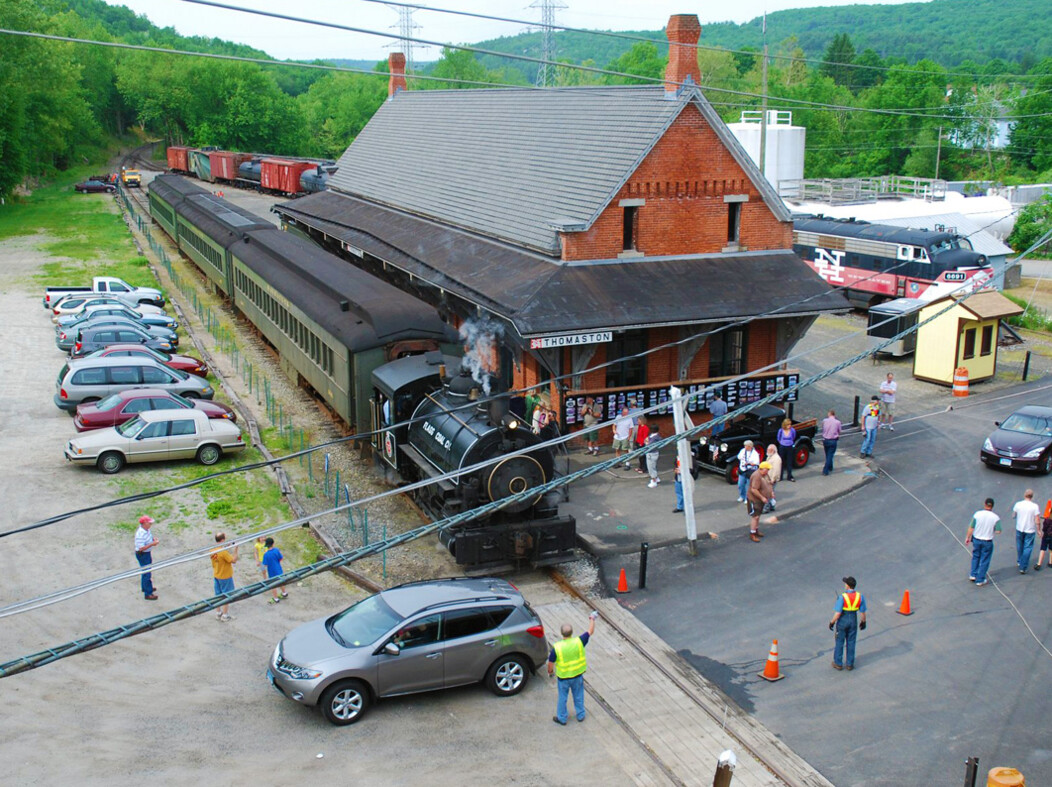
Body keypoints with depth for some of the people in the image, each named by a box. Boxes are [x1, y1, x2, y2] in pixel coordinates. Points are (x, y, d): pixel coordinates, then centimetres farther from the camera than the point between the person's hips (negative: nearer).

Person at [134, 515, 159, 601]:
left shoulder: (146, 529, -4)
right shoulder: (140, 534, -32)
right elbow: (141, 548, -33)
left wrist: (153, 538, -3)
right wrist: (152, 544, -31)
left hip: (147, 553, 10)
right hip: (143, 555, -10)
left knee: (145, 571, 26)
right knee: (147, 573, -1)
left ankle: (145, 587, 46)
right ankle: (148, 594, 8)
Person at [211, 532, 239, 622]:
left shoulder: (212, 550, -4)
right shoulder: (223, 552, -29)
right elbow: (234, 560, -24)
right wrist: (235, 549, -20)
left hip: (216, 576, 7)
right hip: (225, 577, -7)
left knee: (218, 595, 19)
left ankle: (218, 613, 30)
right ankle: (225, 616, 15)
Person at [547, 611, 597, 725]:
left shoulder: (556, 648, -25)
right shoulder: (579, 642, -22)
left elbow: (550, 663, -12)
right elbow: (590, 631, -6)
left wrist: (550, 672, 10)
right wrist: (592, 619, 10)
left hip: (563, 677, -2)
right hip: (578, 676, 2)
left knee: (562, 698, 18)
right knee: (578, 696, 23)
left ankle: (562, 718, 34)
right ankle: (580, 715, 40)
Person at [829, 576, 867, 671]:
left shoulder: (842, 597, -24)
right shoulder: (860, 596, -12)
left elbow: (837, 613, -22)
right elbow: (863, 612, -3)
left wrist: (832, 622, -7)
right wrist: (863, 622, 13)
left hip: (842, 621, -4)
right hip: (853, 620, 4)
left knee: (839, 642, 12)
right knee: (851, 643, 16)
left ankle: (838, 664, 22)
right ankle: (850, 664, 25)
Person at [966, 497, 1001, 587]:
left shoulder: (977, 514, -12)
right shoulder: (995, 517, -14)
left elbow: (971, 528, -7)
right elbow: (998, 531, -14)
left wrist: (968, 538, 5)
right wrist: (992, 529, 7)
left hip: (976, 539, 2)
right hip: (987, 542, -2)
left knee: (975, 557, 24)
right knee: (984, 561, 10)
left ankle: (973, 575, 26)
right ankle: (980, 580, 16)